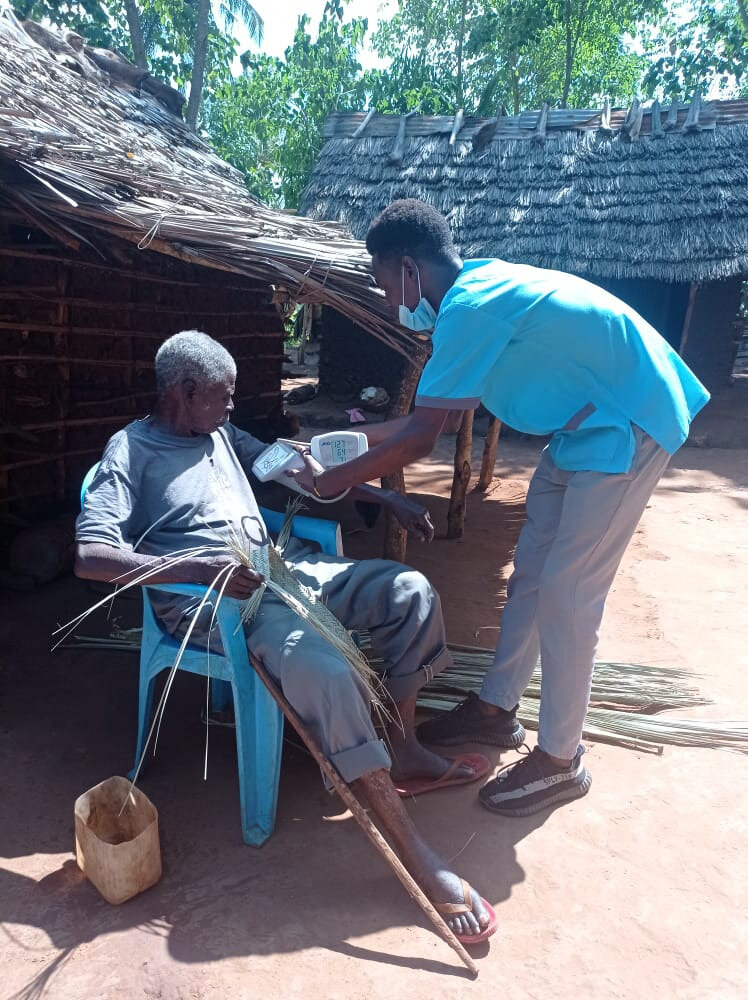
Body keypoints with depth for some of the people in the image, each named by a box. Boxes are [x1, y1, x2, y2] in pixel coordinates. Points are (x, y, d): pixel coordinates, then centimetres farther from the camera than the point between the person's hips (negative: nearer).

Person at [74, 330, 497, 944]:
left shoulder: (222, 433, 19)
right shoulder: (132, 450, -3)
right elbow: (91, 555, -15)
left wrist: (387, 499, 18)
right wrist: (199, 568, -27)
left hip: (279, 570, 8)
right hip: (209, 598, -8)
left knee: (410, 590, -6)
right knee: (326, 672, -34)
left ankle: (402, 749, 6)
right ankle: (417, 858, -22)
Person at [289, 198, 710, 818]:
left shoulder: (468, 308, -23)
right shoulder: (481, 286, 8)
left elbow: (418, 440, -22)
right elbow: (448, 409, 15)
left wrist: (328, 482, -10)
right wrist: (369, 435, 17)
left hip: (628, 424, -10)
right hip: (589, 423, 10)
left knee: (567, 595, -6)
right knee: (532, 571, 13)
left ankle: (560, 761, 12)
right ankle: (496, 709, 29)